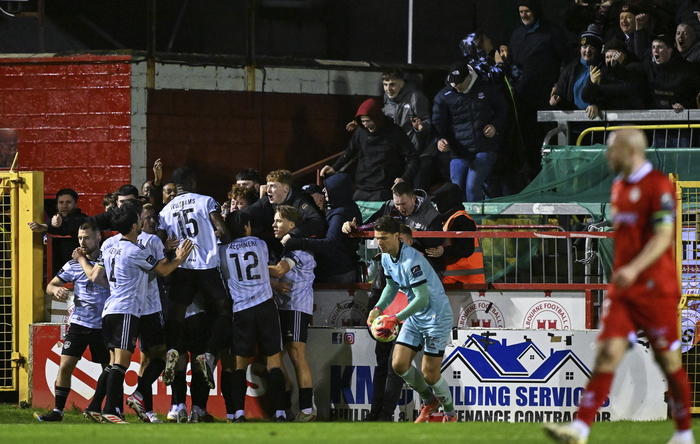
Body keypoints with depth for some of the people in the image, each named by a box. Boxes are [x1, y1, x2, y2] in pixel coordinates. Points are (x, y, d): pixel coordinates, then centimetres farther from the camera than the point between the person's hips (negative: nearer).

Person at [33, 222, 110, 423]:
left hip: (103, 326, 0)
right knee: (65, 365, -8)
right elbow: (51, 285, 6)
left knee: (110, 368, 4)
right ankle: (58, 410, -2)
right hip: (79, 323, 0)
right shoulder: (73, 265, 2)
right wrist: (55, 290, -16)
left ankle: (94, 409, 18)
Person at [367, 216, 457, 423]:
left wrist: (395, 319, -33)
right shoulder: (386, 258, 1)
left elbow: (422, 298, -29)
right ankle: (429, 401, 25)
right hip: (414, 318, 8)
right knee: (399, 365, 1)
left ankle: (450, 413, 18)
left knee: (429, 373, -6)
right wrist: (378, 308, -2)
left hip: (436, 317, -8)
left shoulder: (411, 260, -27)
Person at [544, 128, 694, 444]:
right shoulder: (619, 187, 14)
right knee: (607, 353, -6)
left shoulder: (658, 186, -11)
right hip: (622, 289, 7)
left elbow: (663, 237, -20)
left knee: (669, 360, 2)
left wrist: (634, 269, -31)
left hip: (655, 288, -7)